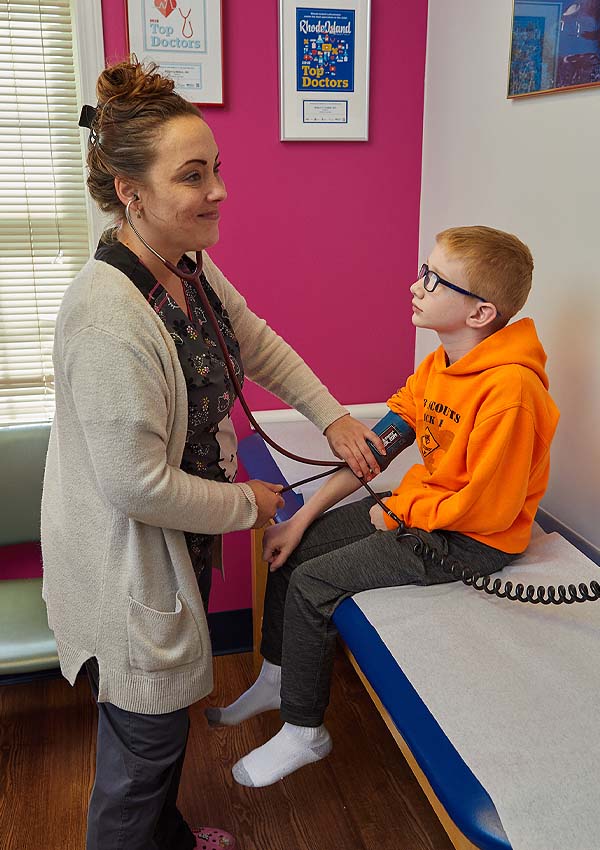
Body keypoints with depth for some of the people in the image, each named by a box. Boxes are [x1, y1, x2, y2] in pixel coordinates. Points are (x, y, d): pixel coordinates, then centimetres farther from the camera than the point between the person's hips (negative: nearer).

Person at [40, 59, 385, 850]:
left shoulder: (191, 267, -2)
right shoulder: (108, 316, -32)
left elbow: (260, 346, 14)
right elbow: (137, 486, -30)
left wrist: (334, 418, 9)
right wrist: (246, 504, -15)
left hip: (180, 541, 9)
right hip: (127, 562, -9)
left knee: (166, 710, 29)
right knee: (144, 741, 11)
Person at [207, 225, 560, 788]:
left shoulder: (509, 389, -28)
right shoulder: (439, 365, -1)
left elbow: (487, 509, -26)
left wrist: (398, 511, -11)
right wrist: (302, 518, -1)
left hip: (472, 541, -8)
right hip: (419, 506, 9)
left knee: (311, 584, -13)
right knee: (291, 549, 6)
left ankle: (303, 732, 10)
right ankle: (275, 679, 27)